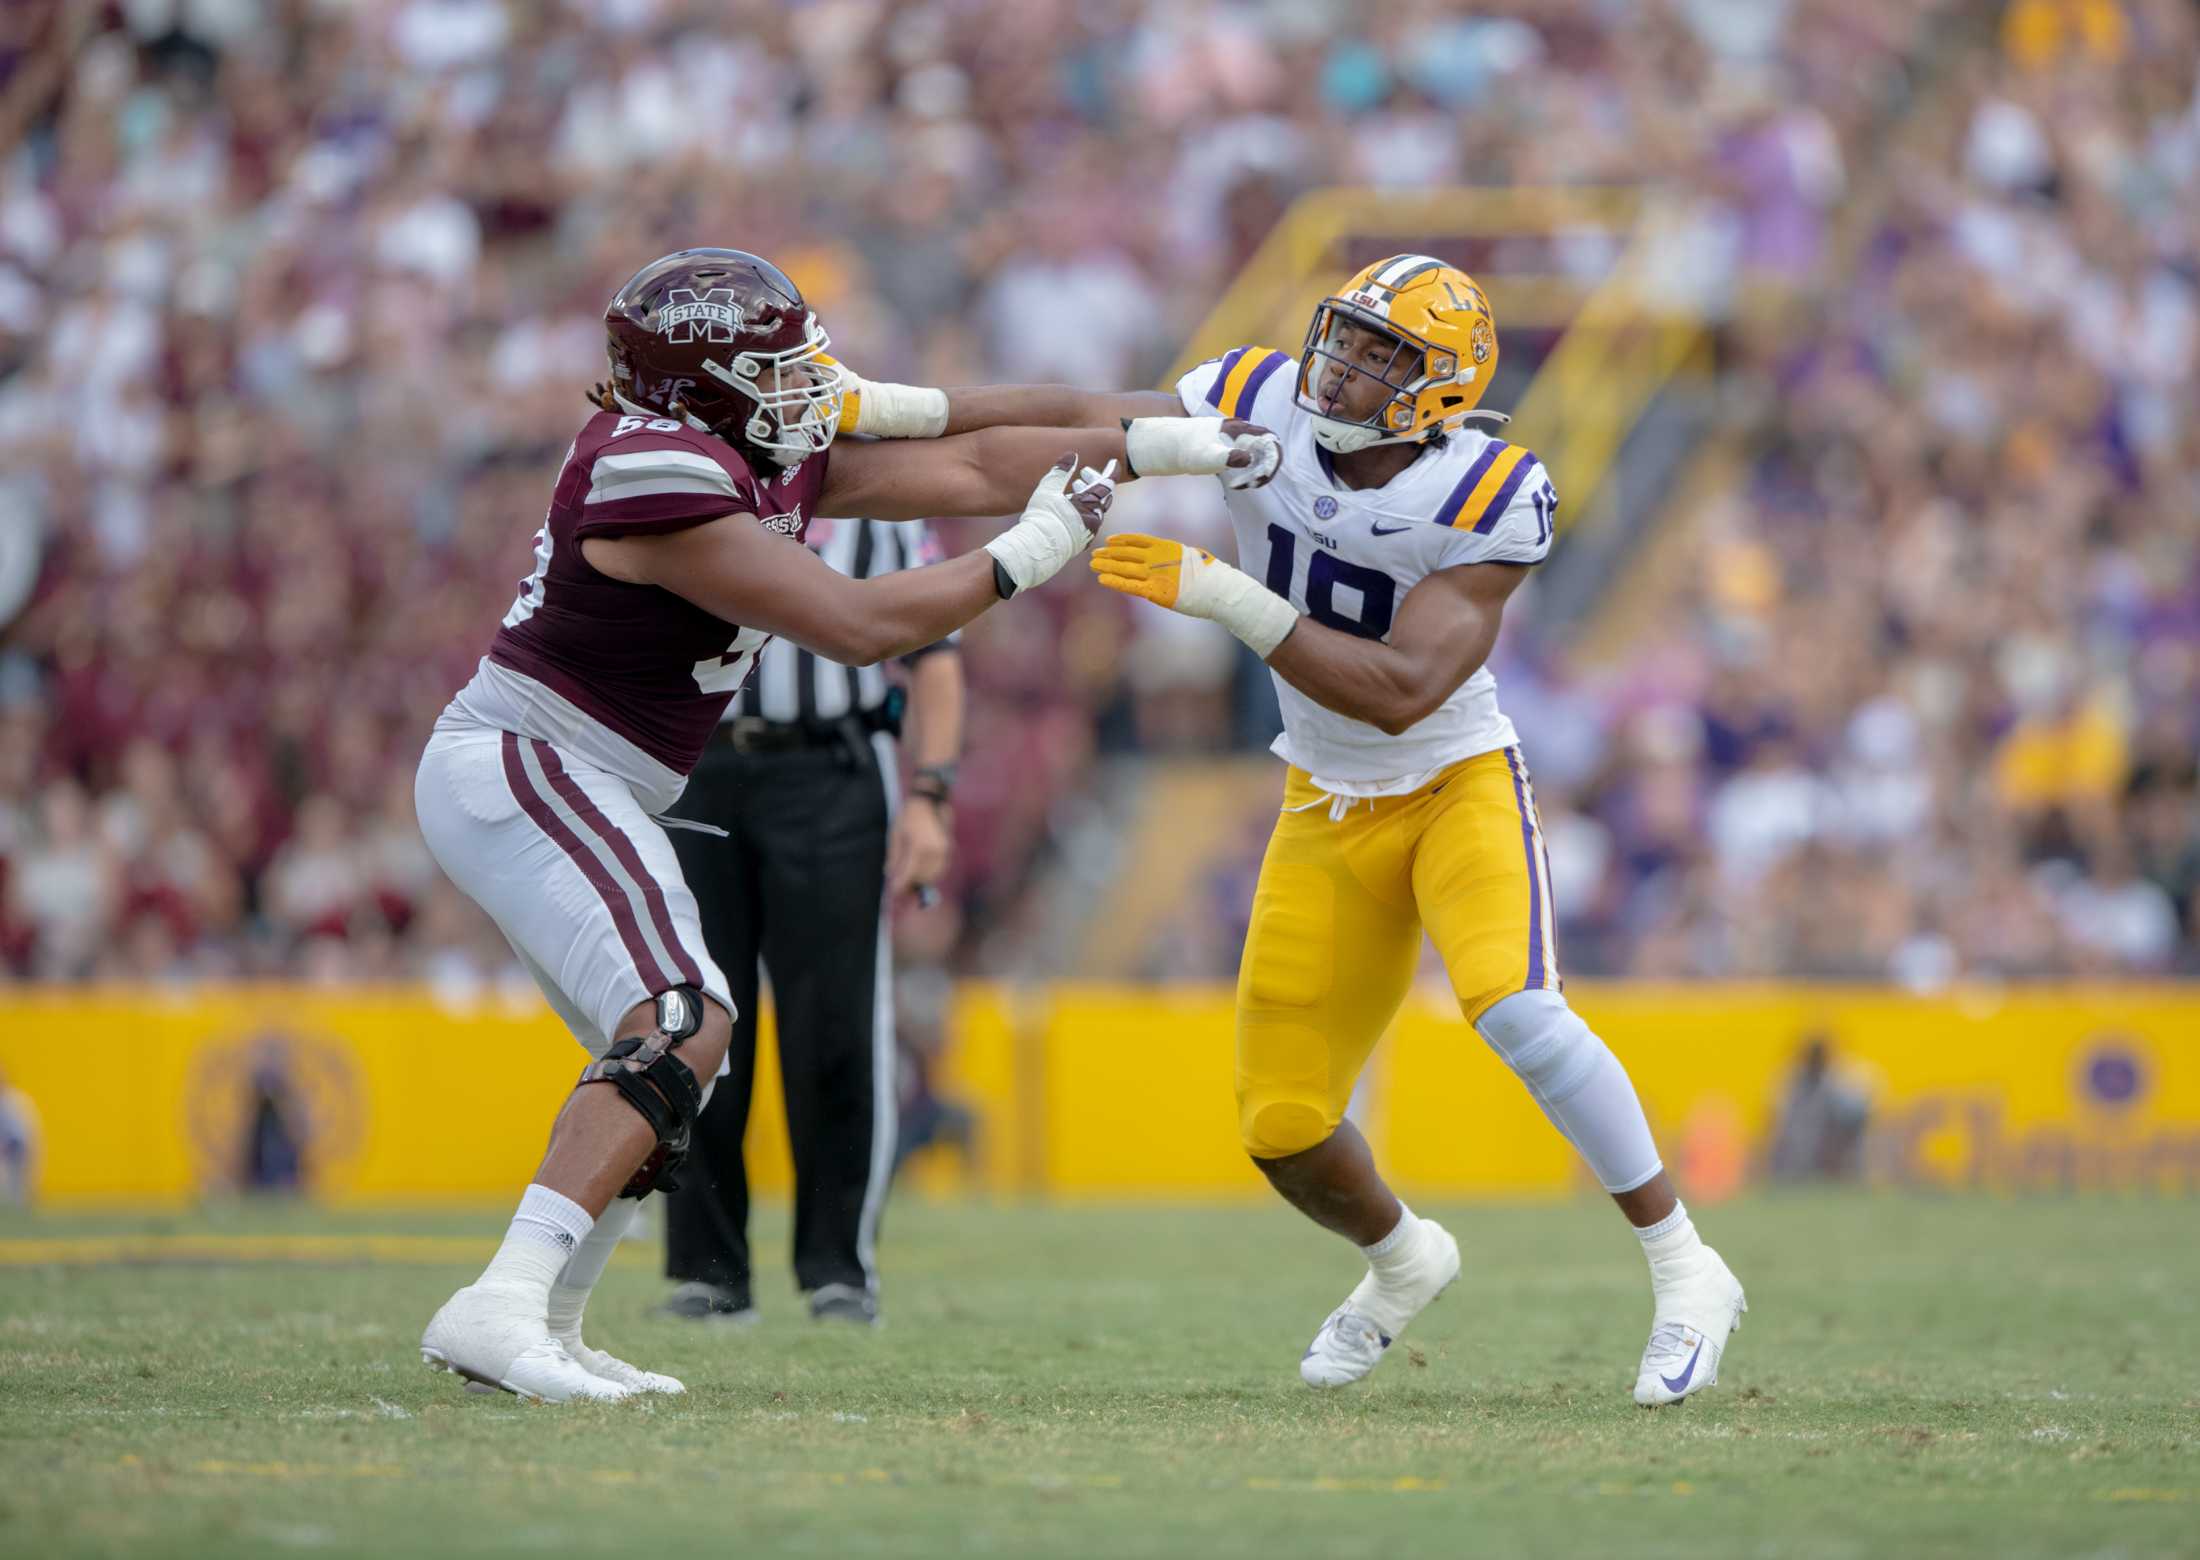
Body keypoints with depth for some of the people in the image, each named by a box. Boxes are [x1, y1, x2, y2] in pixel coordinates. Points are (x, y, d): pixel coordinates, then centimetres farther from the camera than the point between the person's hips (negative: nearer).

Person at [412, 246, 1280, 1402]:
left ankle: (540, 1334, 14)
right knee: (677, 1025, -22)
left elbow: (968, 469, 14)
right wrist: (1022, 560, -12)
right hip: (523, 771, -11)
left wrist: (1166, 445, 13)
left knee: (661, 1052, 14)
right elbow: (859, 626, -22)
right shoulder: (661, 483, -21)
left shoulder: (775, 465, 10)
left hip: (524, 784, 11)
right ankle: (499, 1311, -32)